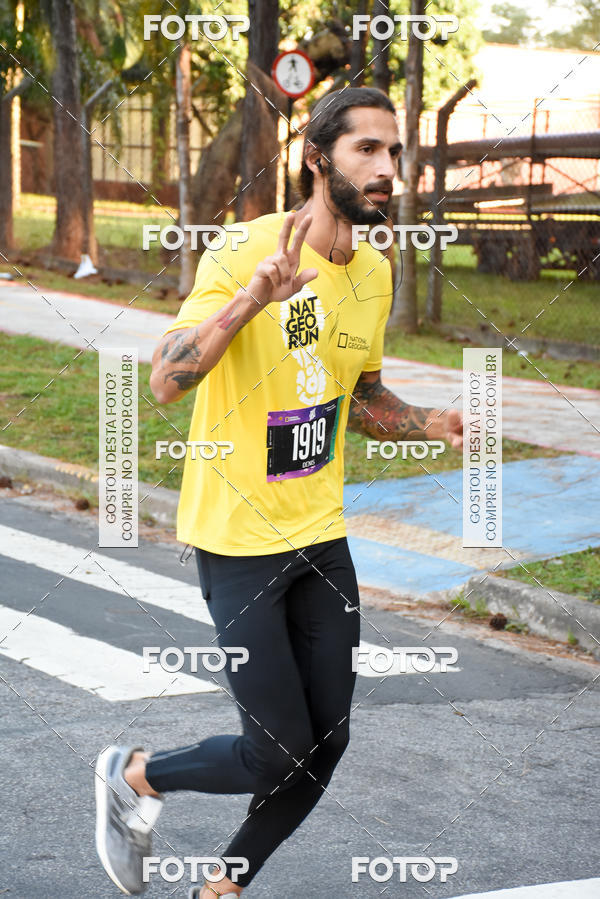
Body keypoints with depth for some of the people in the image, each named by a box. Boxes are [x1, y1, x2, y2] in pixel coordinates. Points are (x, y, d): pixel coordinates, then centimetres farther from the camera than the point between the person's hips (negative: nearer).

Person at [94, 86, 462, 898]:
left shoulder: (375, 273, 6)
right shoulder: (243, 254, -17)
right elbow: (166, 381, -28)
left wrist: (433, 425, 2)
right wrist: (254, 296, -39)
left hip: (322, 536, 7)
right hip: (237, 539, -7)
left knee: (327, 743, 7)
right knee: (278, 754, -5)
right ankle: (135, 777, 23)